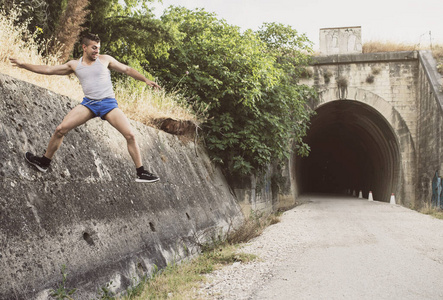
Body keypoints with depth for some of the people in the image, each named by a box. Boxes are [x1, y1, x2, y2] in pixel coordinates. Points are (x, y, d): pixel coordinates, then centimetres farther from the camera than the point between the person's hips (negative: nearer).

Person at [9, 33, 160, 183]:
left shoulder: (105, 60, 4)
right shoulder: (74, 65, 10)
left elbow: (127, 70, 12)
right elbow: (48, 69, 12)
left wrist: (146, 80, 5)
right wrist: (23, 65, 9)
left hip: (108, 103, -2)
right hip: (88, 103, 2)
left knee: (130, 135, -14)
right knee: (60, 129, -9)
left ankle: (141, 173, -3)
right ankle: (44, 162, 12)